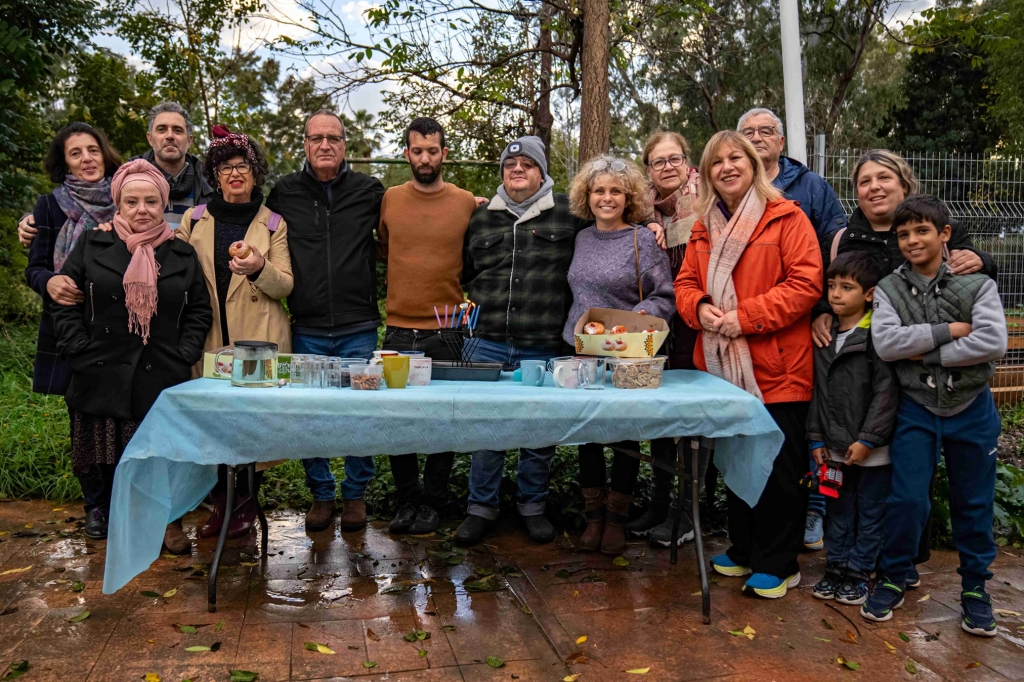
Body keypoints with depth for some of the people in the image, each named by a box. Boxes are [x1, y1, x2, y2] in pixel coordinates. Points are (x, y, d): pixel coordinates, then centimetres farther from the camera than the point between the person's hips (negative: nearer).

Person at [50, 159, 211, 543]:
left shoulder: (182, 256, 9)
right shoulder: (91, 246, 6)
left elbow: (199, 311, 9)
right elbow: (65, 303, 4)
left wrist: (185, 355, -3)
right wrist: (79, 351, -6)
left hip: (162, 378, 0)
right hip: (102, 377, 0)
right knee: (101, 449, 10)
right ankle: (98, 508, 33)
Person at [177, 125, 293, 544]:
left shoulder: (273, 224, 6)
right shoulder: (194, 220, 10)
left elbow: (285, 286, 0)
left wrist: (259, 269, -19)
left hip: (259, 340, -1)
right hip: (210, 339, 2)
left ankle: (245, 504, 16)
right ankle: (220, 504, 18)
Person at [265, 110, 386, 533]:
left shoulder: (370, 191, 4)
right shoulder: (284, 193, 6)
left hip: (359, 328, -1)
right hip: (307, 329, 1)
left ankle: (355, 494, 22)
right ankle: (321, 494, 24)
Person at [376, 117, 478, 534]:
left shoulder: (467, 203, 0)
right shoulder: (390, 199, 5)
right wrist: (407, 274, 5)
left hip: (447, 332, -2)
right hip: (398, 331, 2)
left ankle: (433, 503, 21)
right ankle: (407, 501, 23)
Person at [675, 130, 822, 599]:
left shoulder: (786, 218, -5)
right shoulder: (704, 227, 14)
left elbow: (806, 282, -13)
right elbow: (686, 283, 14)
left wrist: (746, 317, -19)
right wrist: (699, 309, -9)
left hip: (777, 369, -6)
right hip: (721, 366, 6)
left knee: (779, 468, 2)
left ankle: (777, 564, 17)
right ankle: (743, 549, 32)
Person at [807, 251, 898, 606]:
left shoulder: (877, 335, -12)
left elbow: (886, 391, -15)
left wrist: (867, 439, -17)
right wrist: (817, 438, 6)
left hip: (872, 449, -5)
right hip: (835, 447, 6)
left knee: (870, 514, 8)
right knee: (838, 511, 16)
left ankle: (858, 574, 20)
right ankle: (835, 568, 28)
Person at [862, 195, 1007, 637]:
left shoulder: (977, 285, -5)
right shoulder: (889, 289, -2)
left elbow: (993, 343, -20)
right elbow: (885, 343, -18)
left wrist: (927, 354, -19)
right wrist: (948, 330, -19)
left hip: (971, 409, 0)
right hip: (916, 409, 0)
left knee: (973, 503, 11)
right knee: (906, 500, 1)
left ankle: (975, 588, 28)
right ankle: (892, 580, 20)